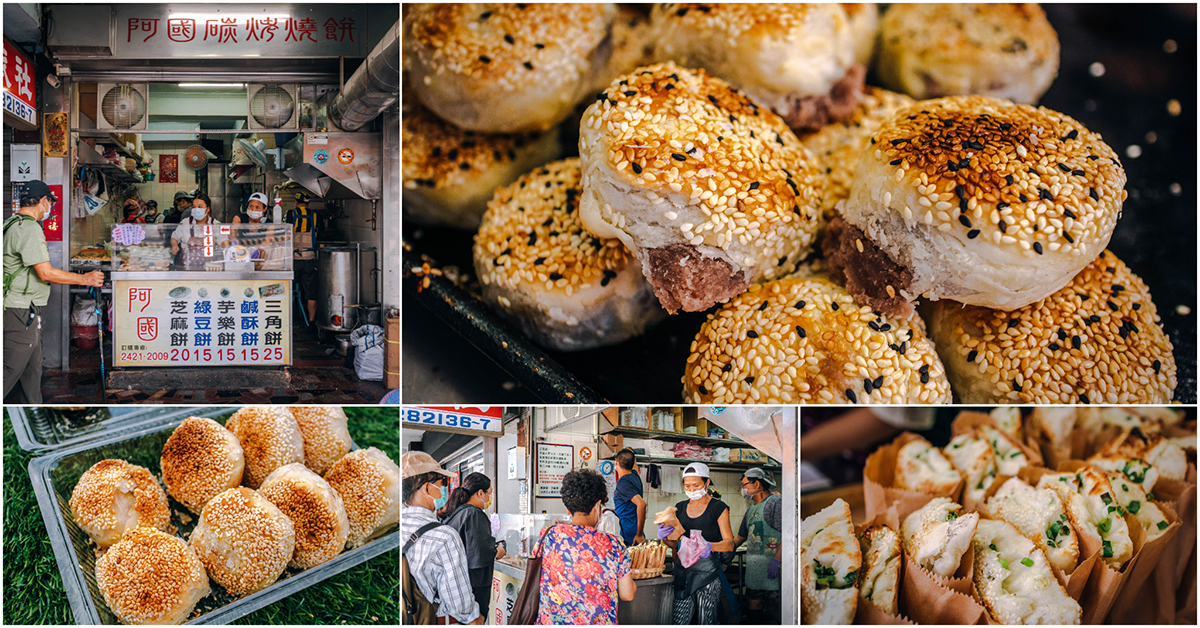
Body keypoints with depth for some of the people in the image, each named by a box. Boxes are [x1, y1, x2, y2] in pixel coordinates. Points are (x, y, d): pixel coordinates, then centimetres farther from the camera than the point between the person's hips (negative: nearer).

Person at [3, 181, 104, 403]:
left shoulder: (12, 224, 15)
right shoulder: (30, 228, -17)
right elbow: (45, 273, -20)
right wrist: (85, 279, -11)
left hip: (25, 311, 11)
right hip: (21, 312, -11)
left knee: (32, 368, 16)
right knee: (11, 370, -7)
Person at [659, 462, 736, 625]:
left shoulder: (718, 508, -2)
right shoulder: (680, 508, 13)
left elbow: (729, 544, -8)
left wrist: (710, 546, -28)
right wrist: (666, 537, -6)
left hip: (707, 570, -4)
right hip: (683, 570, 4)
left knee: (705, 621, -3)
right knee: (679, 621, -2)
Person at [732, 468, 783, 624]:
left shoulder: (775, 503, -7)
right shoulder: (751, 510, 21)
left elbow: (786, 534, -15)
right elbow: (740, 537, 29)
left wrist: (777, 560, -22)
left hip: (771, 566, -8)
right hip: (753, 567, 8)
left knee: (773, 609, -7)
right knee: (752, 604, 8)